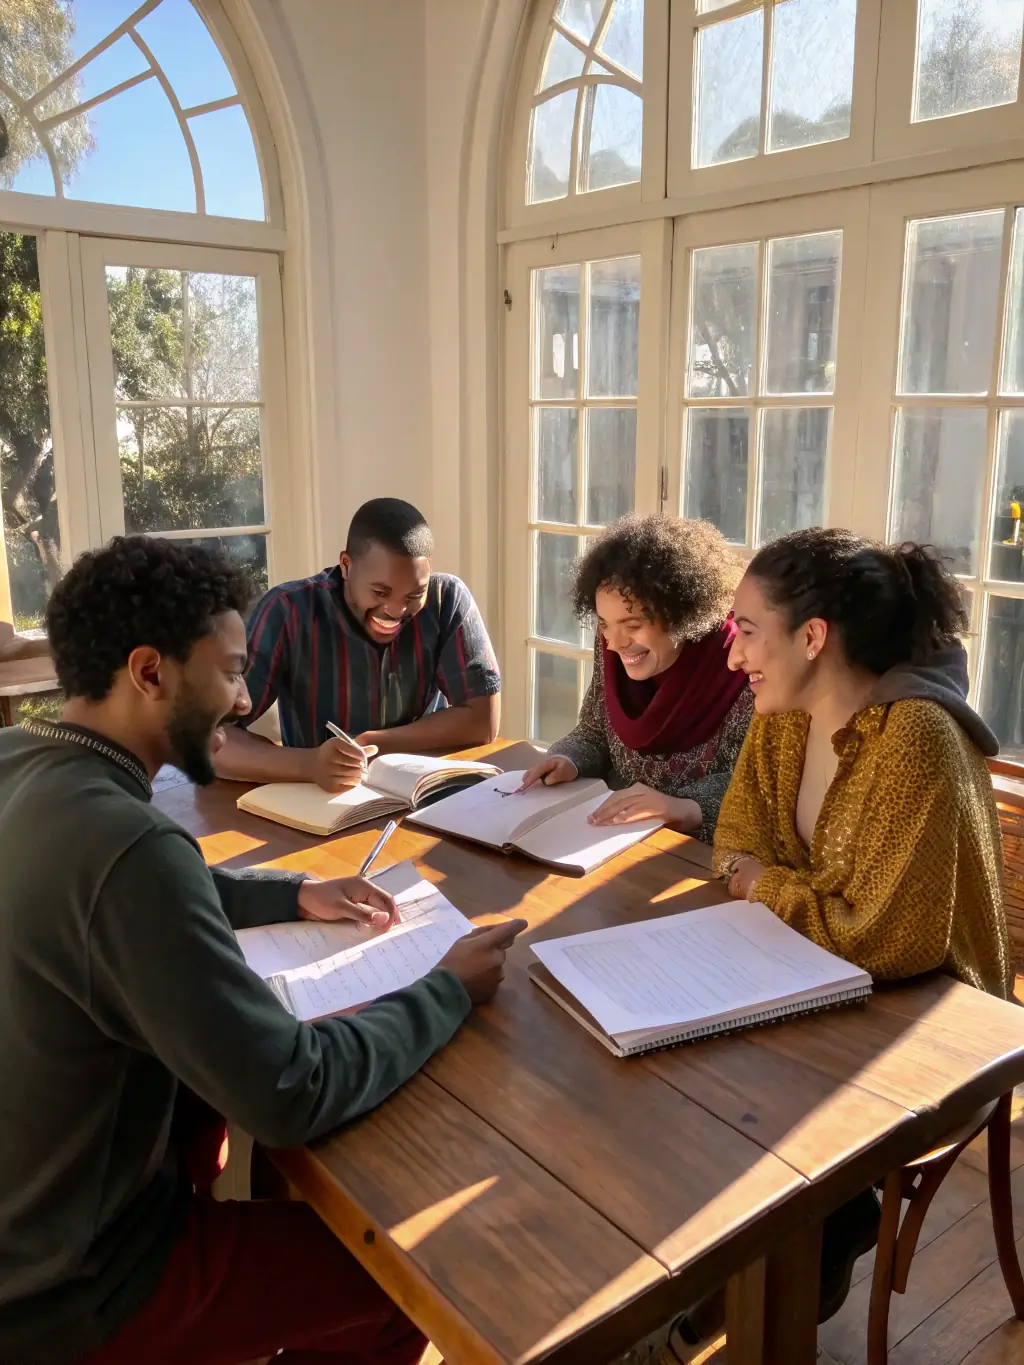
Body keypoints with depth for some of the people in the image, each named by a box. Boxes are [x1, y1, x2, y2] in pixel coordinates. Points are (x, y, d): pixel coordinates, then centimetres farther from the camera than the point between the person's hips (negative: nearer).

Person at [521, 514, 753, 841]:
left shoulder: (739, 671, -18)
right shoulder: (613, 651, -1)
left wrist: (683, 808, -33)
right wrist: (569, 762, -9)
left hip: (698, 851, -4)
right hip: (614, 835, 5)